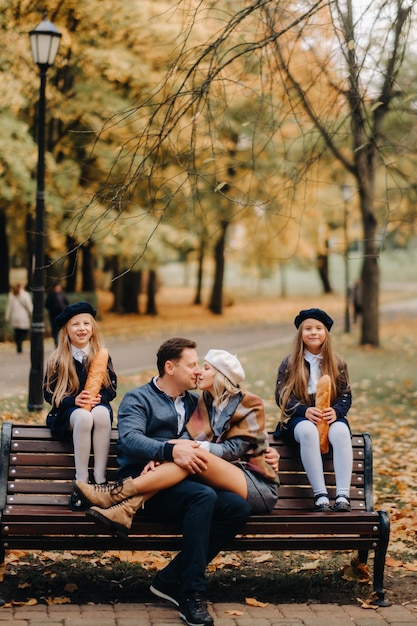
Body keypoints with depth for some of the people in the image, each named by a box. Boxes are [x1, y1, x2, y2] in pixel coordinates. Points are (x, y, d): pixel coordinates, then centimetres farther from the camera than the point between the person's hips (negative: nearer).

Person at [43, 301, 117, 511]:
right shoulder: (57, 359, 1)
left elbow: (112, 388, 7)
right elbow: (49, 393, 1)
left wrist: (99, 398, -17)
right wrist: (74, 400, -17)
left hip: (98, 406, 1)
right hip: (66, 412, -1)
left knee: (100, 413, -39)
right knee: (83, 416, -39)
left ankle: (100, 477, -37)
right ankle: (81, 481, -35)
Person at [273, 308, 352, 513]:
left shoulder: (337, 364, 10)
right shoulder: (289, 363, 6)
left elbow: (346, 396, 5)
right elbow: (282, 396, -1)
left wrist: (336, 411, -18)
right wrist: (305, 410, -19)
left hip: (330, 417, 1)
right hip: (298, 418, -1)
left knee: (341, 432, -35)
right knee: (308, 431, -39)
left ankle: (343, 496, -42)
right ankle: (320, 496, -41)